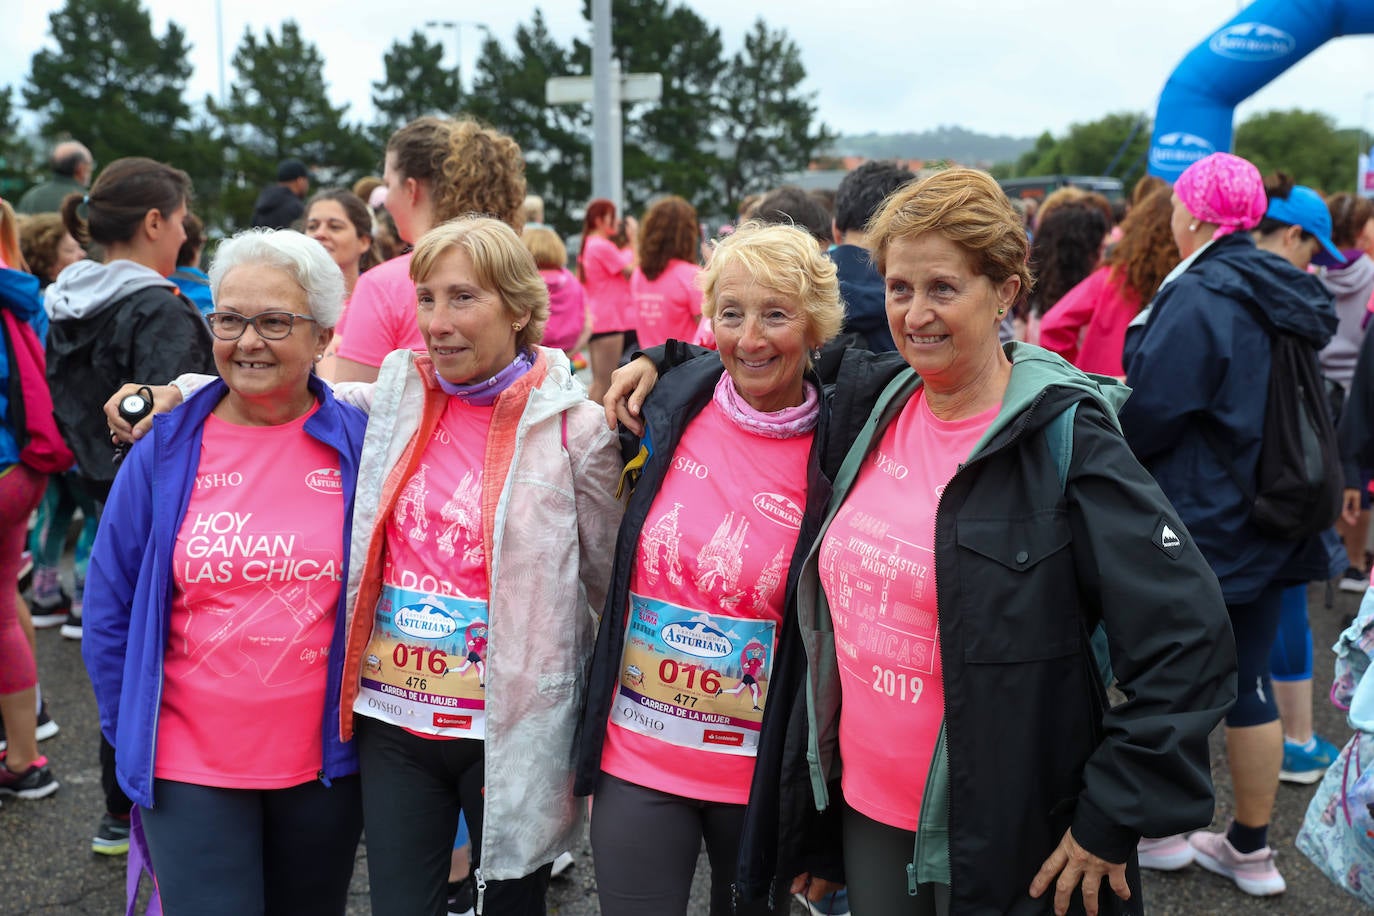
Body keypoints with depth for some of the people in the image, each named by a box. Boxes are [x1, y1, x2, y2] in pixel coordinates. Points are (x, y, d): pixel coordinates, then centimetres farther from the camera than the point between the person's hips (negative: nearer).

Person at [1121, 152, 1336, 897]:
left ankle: (1163, 831, 20)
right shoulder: (1281, 294, 9)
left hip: (1198, 523, -8)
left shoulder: (1198, 298, -18)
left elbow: (1148, 414, -18)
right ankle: (1251, 848, 23)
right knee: (1247, 681, 14)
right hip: (1266, 527, 8)